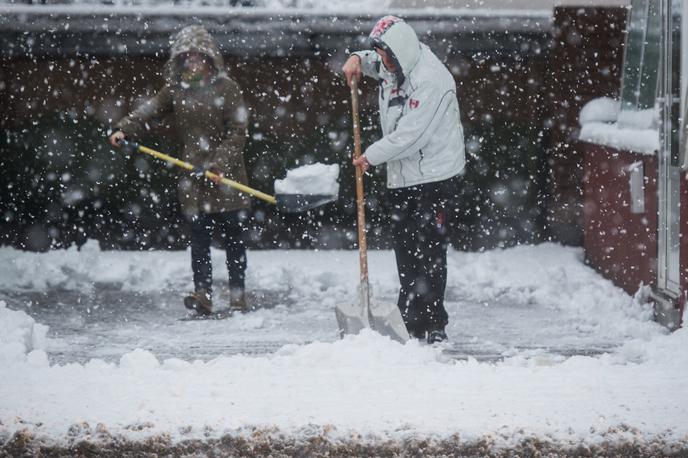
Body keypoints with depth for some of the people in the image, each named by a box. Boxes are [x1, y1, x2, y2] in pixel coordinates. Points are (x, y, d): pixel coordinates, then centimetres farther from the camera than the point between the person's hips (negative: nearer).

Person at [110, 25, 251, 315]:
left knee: (233, 238, 4)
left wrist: (220, 162, -16)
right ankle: (203, 295, -9)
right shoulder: (175, 90, 8)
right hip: (194, 176, 2)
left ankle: (238, 297, 12)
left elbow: (237, 131, -6)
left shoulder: (226, 87, -3)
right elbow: (148, 112, -2)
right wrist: (124, 130, -20)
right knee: (199, 237, -5)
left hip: (227, 173, -2)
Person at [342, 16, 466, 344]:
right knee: (405, 253, 11)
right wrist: (357, 59, 13)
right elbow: (374, 63, 37)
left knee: (428, 253, -9)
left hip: (432, 178, -9)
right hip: (400, 178, 9)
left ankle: (432, 327, -6)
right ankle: (410, 322, 17)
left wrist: (372, 156, -11)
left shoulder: (430, 79, -19)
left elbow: (410, 135, -22)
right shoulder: (394, 68, 10)